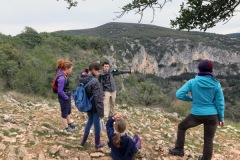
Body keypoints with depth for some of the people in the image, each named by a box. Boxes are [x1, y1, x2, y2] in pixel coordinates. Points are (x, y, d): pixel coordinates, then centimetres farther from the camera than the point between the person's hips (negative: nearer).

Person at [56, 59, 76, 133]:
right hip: (63, 98, -9)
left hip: (67, 97, 9)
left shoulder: (63, 74, -1)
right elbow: (60, 91, -28)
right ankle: (67, 128, 30)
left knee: (69, 111, 26)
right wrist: (66, 98, -15)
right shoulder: (62, 78, -30)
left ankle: (70, 123, 46)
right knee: (64, 113, 11)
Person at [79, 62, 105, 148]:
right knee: (96, 123, 10)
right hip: (94, 107, -7)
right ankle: (97, 143, 28)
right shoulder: (94, 81, -28)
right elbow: (98, 99, -26)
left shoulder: (82, 79, -3)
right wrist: (101, 112, -18)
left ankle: (83, 140, 36)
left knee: (90, 120, 26)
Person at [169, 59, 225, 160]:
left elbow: (179, 94, -13)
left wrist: (191, 99, 3)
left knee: (181, 127, 24)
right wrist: (221, 118, 10)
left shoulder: (192, 82, -9)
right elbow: (220, 103, -2)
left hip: (197, 115, -2)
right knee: (208, 141, 15)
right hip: (212, 116, 2)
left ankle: (179, 150, 28)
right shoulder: (216, 84, -4)